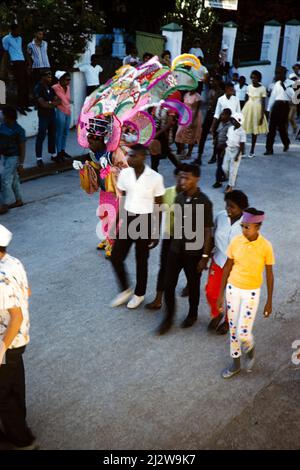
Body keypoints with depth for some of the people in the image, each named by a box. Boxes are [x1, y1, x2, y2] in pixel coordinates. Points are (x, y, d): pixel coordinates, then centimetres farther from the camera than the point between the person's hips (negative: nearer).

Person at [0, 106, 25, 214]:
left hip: (13, 157, -8)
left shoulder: (18, 130, -16)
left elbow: (22, 148, -14)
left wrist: (21, 163, -16)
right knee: (14, 179, 17)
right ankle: (18, 200, 29)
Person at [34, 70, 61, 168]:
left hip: (52, 114, 7)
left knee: (52, 135, 11)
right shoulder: (38, 89, -10)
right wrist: (53, 103, -8)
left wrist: (49, 103, -12)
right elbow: (42, 104, -18)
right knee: (41, 137, -5)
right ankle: (39, 158, -2)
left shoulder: (50, 88, 11)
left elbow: (58, 101, 5)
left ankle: (53, 154, 23)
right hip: (43, 116, -6)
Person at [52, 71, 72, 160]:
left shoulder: (68, 87, 6)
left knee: (66, 132, 14)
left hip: (68, 111, 7)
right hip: (60, 112, -7)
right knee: (60, 133, -1)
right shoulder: (55, 88, -14)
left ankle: (63, 150, 26)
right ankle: (58, 152, 7)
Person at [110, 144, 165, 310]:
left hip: (144, 221, -4)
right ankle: (125, 290, 29)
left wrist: (156, 232, -5)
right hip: (127, 219, 4)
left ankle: (139, 293, 33)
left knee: (141, 260, 10)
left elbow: (158, 206, -7)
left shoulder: (155, 178, -14)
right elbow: (122, 199, 8)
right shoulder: (124, 173, -3)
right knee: (116, 257, 5)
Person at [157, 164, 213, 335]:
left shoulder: (204, 202, -16)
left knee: (193, 285, 14)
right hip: (175, 249, 4)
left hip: (194, 252, -4)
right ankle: (169, 317, 23)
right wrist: (173, 244, 14)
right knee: (169, 284, 5)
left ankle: (193, 314, 36)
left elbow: (207, 231, -13)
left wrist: (205, 256, -12)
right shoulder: (179, 198, 0)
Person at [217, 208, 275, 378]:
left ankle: (250, 348, 32)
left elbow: (269, 274, -6)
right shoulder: (236, 241, -11)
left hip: (251, 293, -3)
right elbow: (227, 268, -1)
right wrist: (221, 295, 2)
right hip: (233, 289, 3)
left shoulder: (266, 247, -18)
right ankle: (236, 364, 34)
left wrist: (269, 301, -1)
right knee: (233, 330, 14)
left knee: (243, 334, -4)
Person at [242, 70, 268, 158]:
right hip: (248, 109, 3)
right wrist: (243, 111, 11)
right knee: (243, 129, -6)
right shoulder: (249, 87, 5)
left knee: (255, 131, 6)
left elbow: (263, 103, -7)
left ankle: (252, 151, 18)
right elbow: (246, 100, 11)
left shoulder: (262, 88, -7)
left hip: (257, 109, -3)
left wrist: (262, 116, -12)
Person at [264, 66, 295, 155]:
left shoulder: (290, 83, -3)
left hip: (285, 105, -4)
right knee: (272, 127, -1)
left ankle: (286, 143, 31)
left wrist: (285, 87, -17)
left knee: (282, 127, 3)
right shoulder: (277, 84, 12)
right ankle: (269, 149, 4)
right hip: (276, 105, 4)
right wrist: (269, 109, 12)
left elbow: (293, 96, -12)